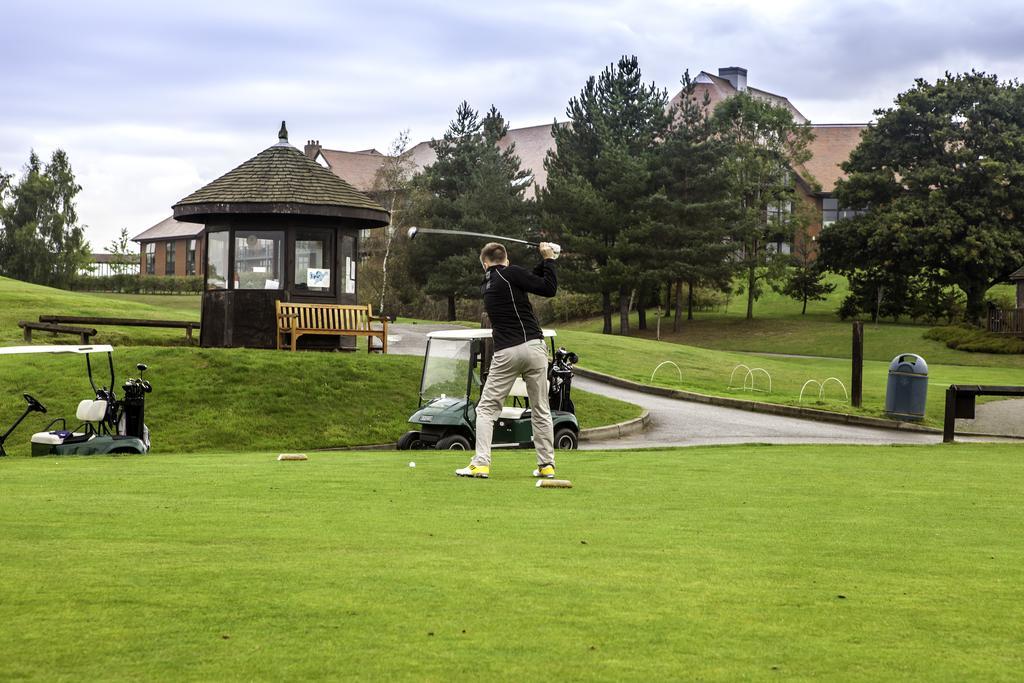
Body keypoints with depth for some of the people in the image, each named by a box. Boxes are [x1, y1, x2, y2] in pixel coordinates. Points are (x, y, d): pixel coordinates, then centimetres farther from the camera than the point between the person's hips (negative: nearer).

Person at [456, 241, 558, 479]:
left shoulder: (488, 284, 16)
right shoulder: (510, 273, -1)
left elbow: (529, 280, 21)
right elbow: (548, 288, -6)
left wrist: (544, 262, 14)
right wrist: (549, 259, 5)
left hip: (506, 352, 2)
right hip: (533, 346, -2)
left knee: (486, 408, 7)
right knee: (541, 409, 7)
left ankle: (481, 464, -4)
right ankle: (546, 465, 9)